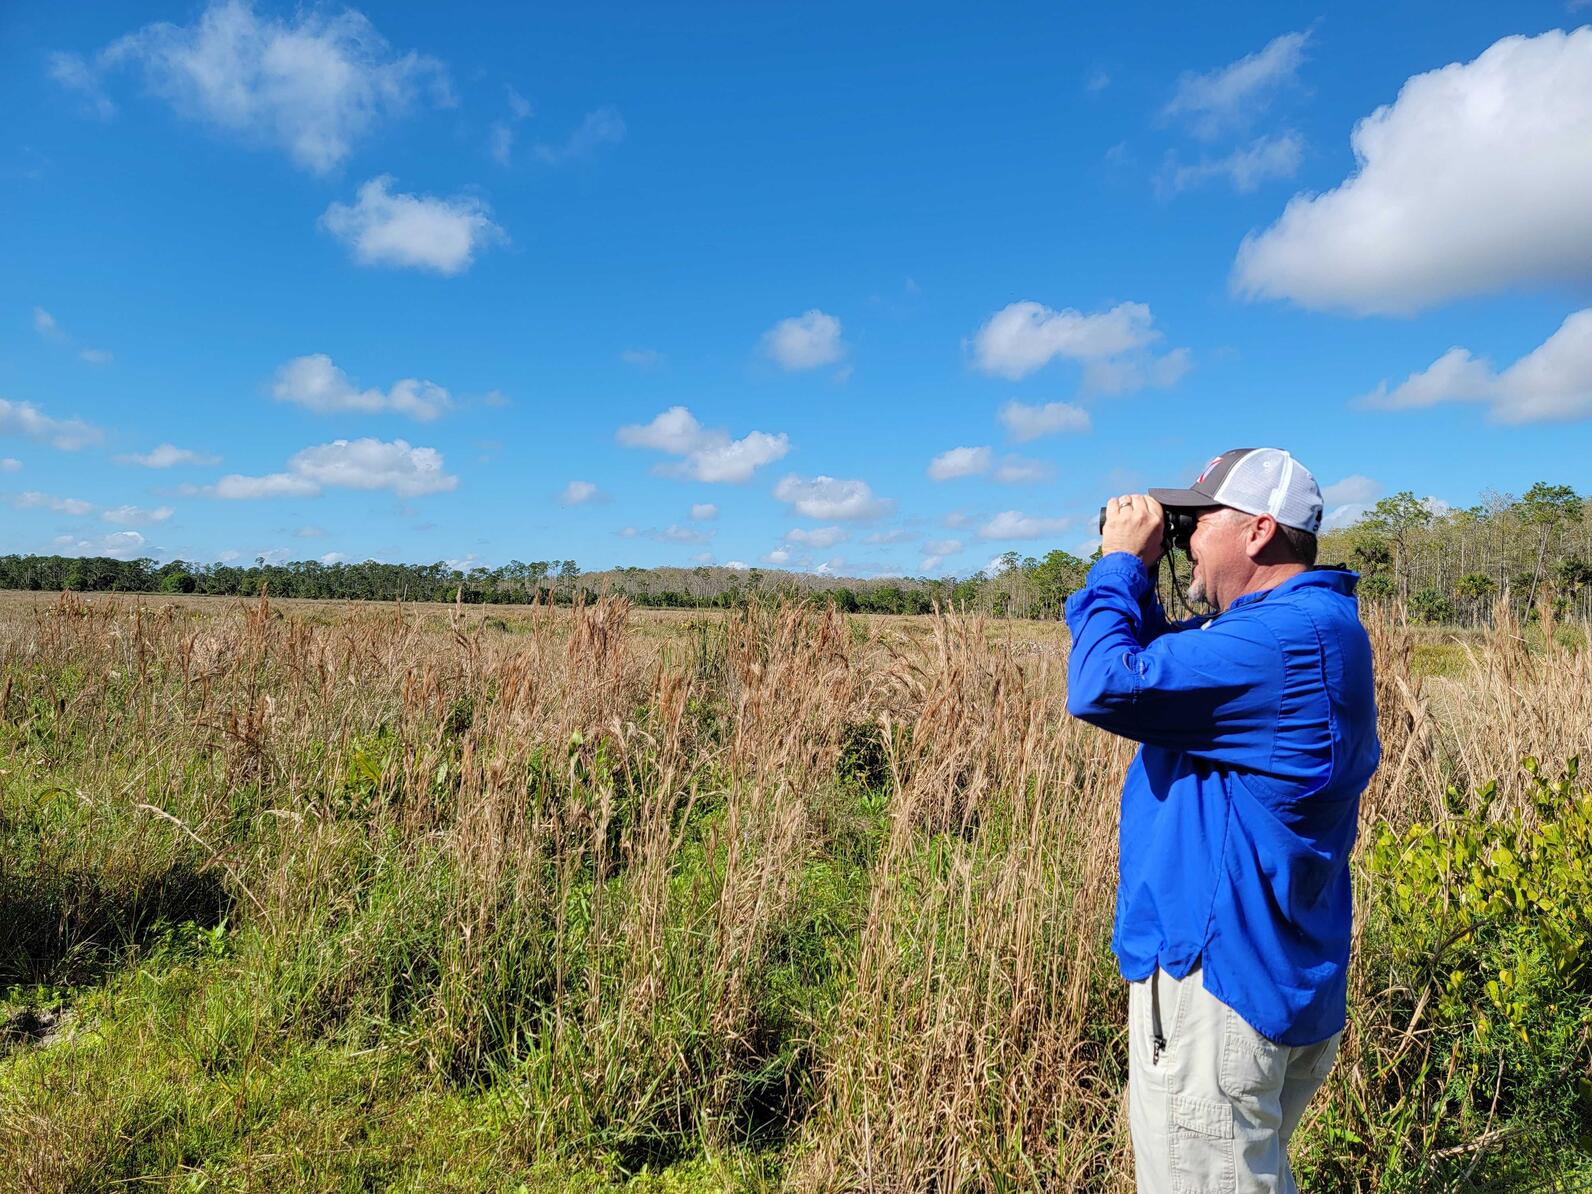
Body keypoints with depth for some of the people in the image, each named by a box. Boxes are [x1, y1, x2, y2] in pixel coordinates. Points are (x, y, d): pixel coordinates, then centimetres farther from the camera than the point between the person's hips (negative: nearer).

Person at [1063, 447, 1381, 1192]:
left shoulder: (1290, 636, -23)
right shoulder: (1309, 624, 12)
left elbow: (1105, 687, -29)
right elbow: (1156, 660, 18)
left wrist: (1120, 562, -15)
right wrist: (1132, 577, 4)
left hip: (1220, 978, -11)